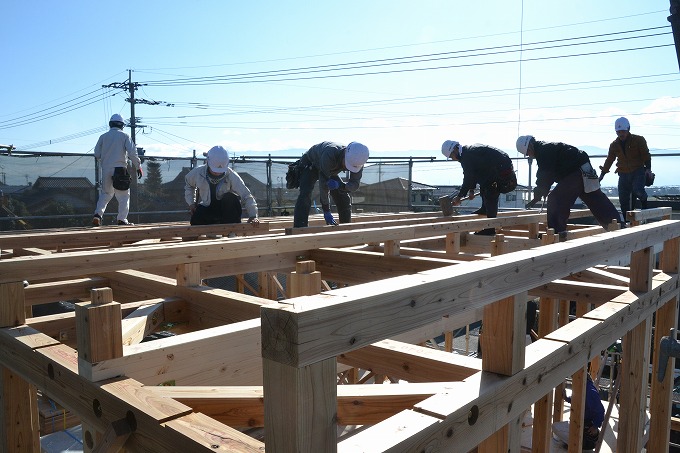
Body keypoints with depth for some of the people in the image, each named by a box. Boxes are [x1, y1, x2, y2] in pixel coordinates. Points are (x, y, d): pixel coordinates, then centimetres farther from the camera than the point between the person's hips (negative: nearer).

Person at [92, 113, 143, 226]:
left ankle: (98, 214, -2)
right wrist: (138, 166, -1)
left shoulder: (103, 136, 10)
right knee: (123, 195, 2)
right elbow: (132, 153, -6)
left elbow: (97, 154, 9)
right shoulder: (124, 136, 2)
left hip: (106, 169, 4)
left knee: (105, 193, 15)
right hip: (120, 169, -4)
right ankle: (122, 219, -2)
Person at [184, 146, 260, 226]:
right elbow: (188, 184, 11)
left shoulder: (231, 176, -21)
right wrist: (191, 203, 2)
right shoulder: (198, 172, -13)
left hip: (227, 209, -1)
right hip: (207, 209, 1)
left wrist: (253, 215, -36)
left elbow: (246, 195, -23)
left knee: (232, 198, -34)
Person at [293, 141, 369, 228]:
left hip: (329, 170, 5)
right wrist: (326, 211, -37)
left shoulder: (357, 162, -27)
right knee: (305, 196, -26)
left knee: (344, 199, -1)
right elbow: (323, 184, -40)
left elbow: (355, 185, -23)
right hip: (310, 164, -5)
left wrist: (340, 185, -46)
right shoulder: (329, 155, -44)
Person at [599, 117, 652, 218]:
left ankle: (644, 202, 5)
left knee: (638, 190, -29)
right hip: (623, 174, 4)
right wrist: (603, 173, 15)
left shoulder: (639, 140, -3)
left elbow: (646, 155, -3)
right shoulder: (614, 145, 7)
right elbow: (609, 160, 16)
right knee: (623, 200, 0)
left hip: (638, 171, -4)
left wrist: (648, 168, -15)